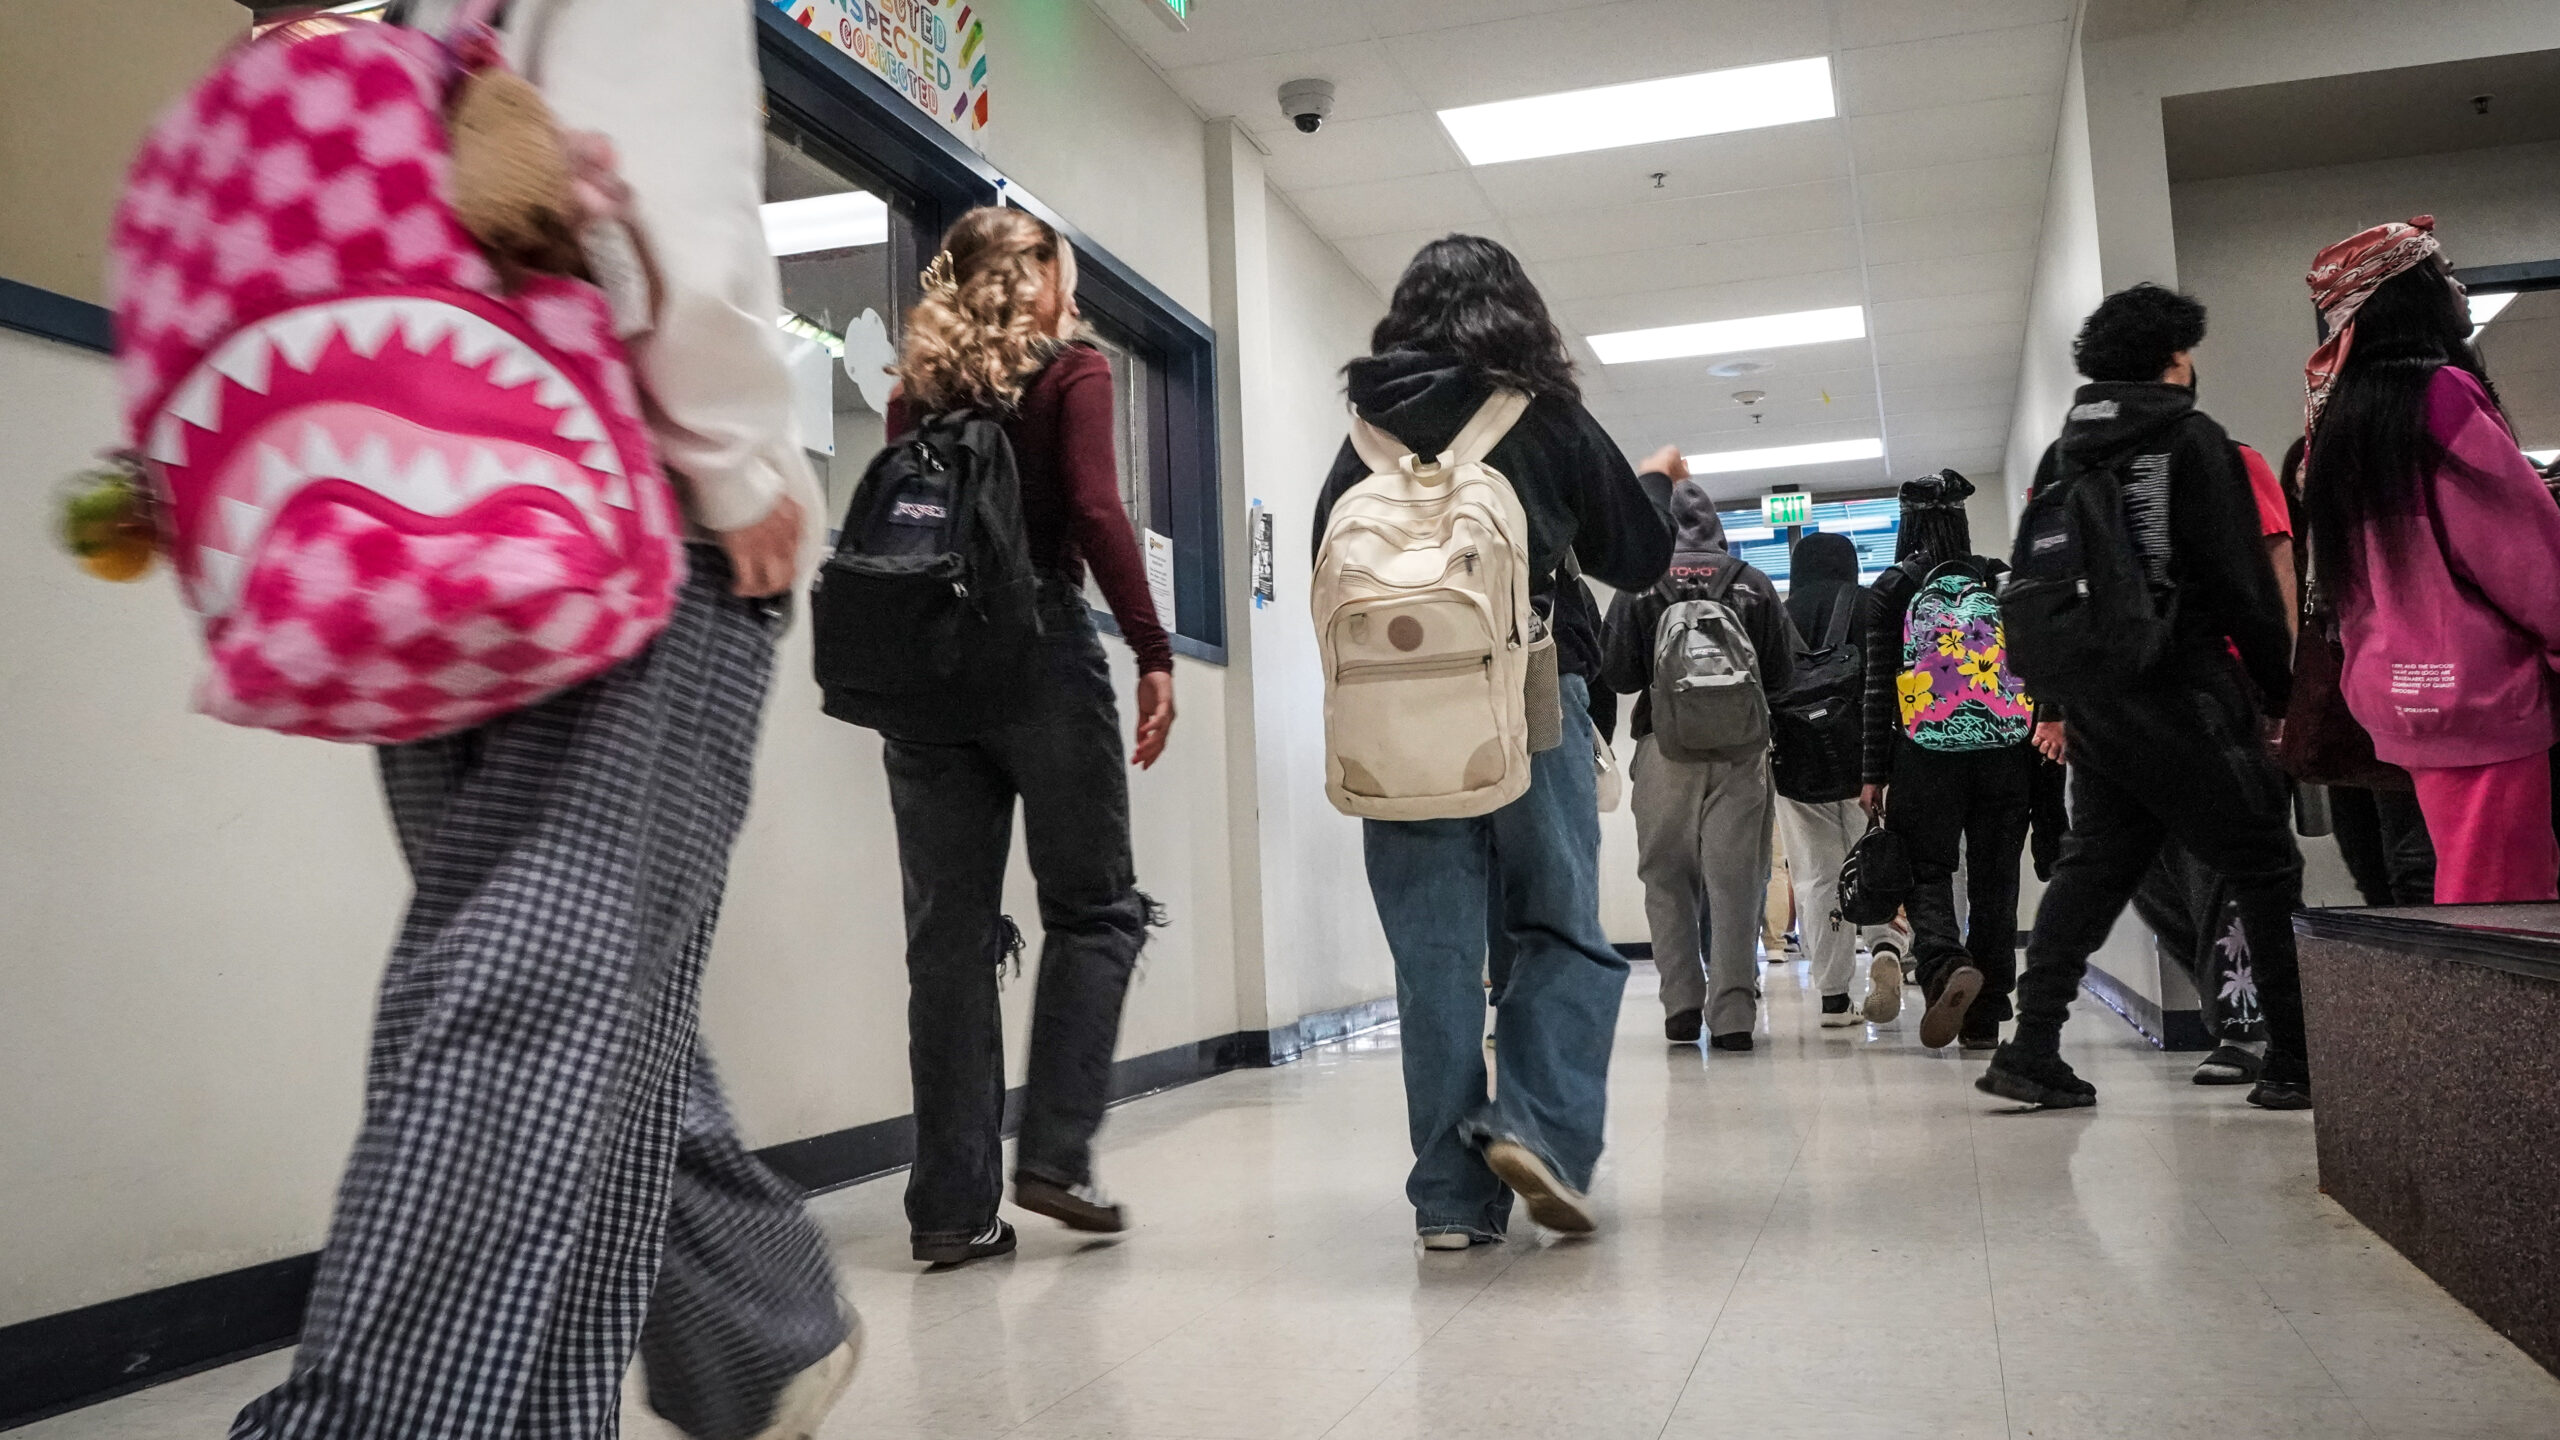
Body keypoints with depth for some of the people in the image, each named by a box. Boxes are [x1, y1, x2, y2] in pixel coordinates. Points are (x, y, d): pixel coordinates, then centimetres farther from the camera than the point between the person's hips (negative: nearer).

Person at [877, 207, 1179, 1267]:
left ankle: (951, 1207, 7)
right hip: (1041, 655, -4)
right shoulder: (1071, 374, 1)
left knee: (947, 933, 5)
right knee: (1094, 911, 9)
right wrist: (1153, 652, -10)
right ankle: (1054, 1154, 1)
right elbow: (1096, 514, -11)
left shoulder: (914, 392, 14)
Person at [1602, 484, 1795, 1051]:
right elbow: (1782, 672, 4)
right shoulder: (1753, 584, 4)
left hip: (1665, 748, -1)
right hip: (1740, 748, 1)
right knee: (1735, 880, 3)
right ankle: (1733, 1013, 0)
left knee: (1667, 879, 10)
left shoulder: (1638, 587, -1)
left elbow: (1618, 674, -4)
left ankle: (1682, 1002, 6)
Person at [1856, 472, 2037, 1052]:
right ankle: (1984, 1019, 11)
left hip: (1925, 757, -2)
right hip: (2005, 755, 2)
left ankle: (1947, 966, -22)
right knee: (1994, 882, 8)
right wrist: (2036, 763, 12)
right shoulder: (2002, 580, 8)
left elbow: (1879, 687, -2)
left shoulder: (1892, 588, 1)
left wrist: (1875, 774, 1)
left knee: (1927, 874, 6)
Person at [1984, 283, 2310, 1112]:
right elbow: (2243, 582, -10)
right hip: (2185, 695, -6)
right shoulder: (2194, 440, -5)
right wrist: (2283, 690, -2)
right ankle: (2300, 1064, 3)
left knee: (2094, 864, 10)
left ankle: (2032, 1051, 4)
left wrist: (2052, 699, 18)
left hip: (2095, 700, 7)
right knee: (2265, 871, 1)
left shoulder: (2060, 456, 13)